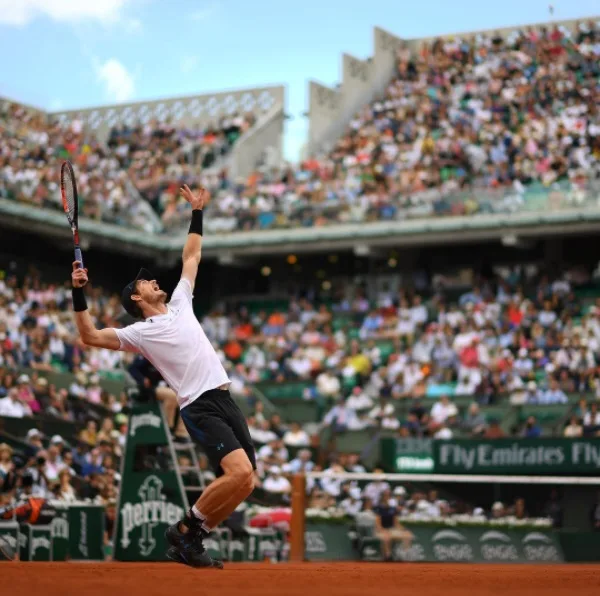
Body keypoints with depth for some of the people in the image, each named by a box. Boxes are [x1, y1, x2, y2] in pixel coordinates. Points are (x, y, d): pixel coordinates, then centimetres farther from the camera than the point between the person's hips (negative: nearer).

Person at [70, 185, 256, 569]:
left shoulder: (180, 304, 21)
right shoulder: (141, 333, 4)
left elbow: (192, 258, 31)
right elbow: (91, 337, -3)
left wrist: (197, 213, 30)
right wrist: (79, 293, -11)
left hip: (226, 399, 7)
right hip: (200, 407, -7)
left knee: (244, 483, 2)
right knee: (239, 473, -24)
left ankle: (190, 539, 14)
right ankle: (186, 528, -6)